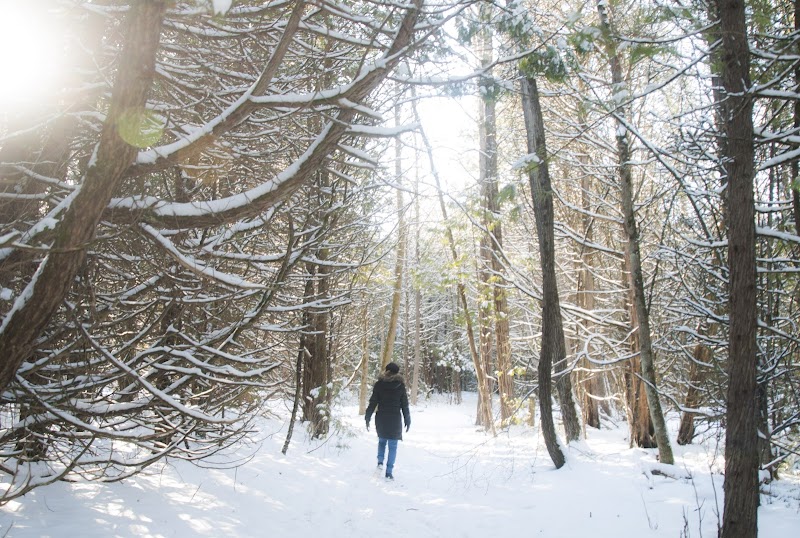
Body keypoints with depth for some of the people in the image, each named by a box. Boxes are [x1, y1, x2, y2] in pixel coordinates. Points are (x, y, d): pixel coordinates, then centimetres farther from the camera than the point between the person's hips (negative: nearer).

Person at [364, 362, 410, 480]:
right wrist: (407, 421, 10)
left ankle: (380, 461, 6)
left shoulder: (379, 384, -4)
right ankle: (389, 472, 1)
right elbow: (405, 405, 1)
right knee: (393, 446, 6)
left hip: (381, 419, 1)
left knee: (382, 440, 24)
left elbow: (373, 402, -3)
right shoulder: (400, 386, -3)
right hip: (395, 420, -1)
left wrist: (367, 418, 6)